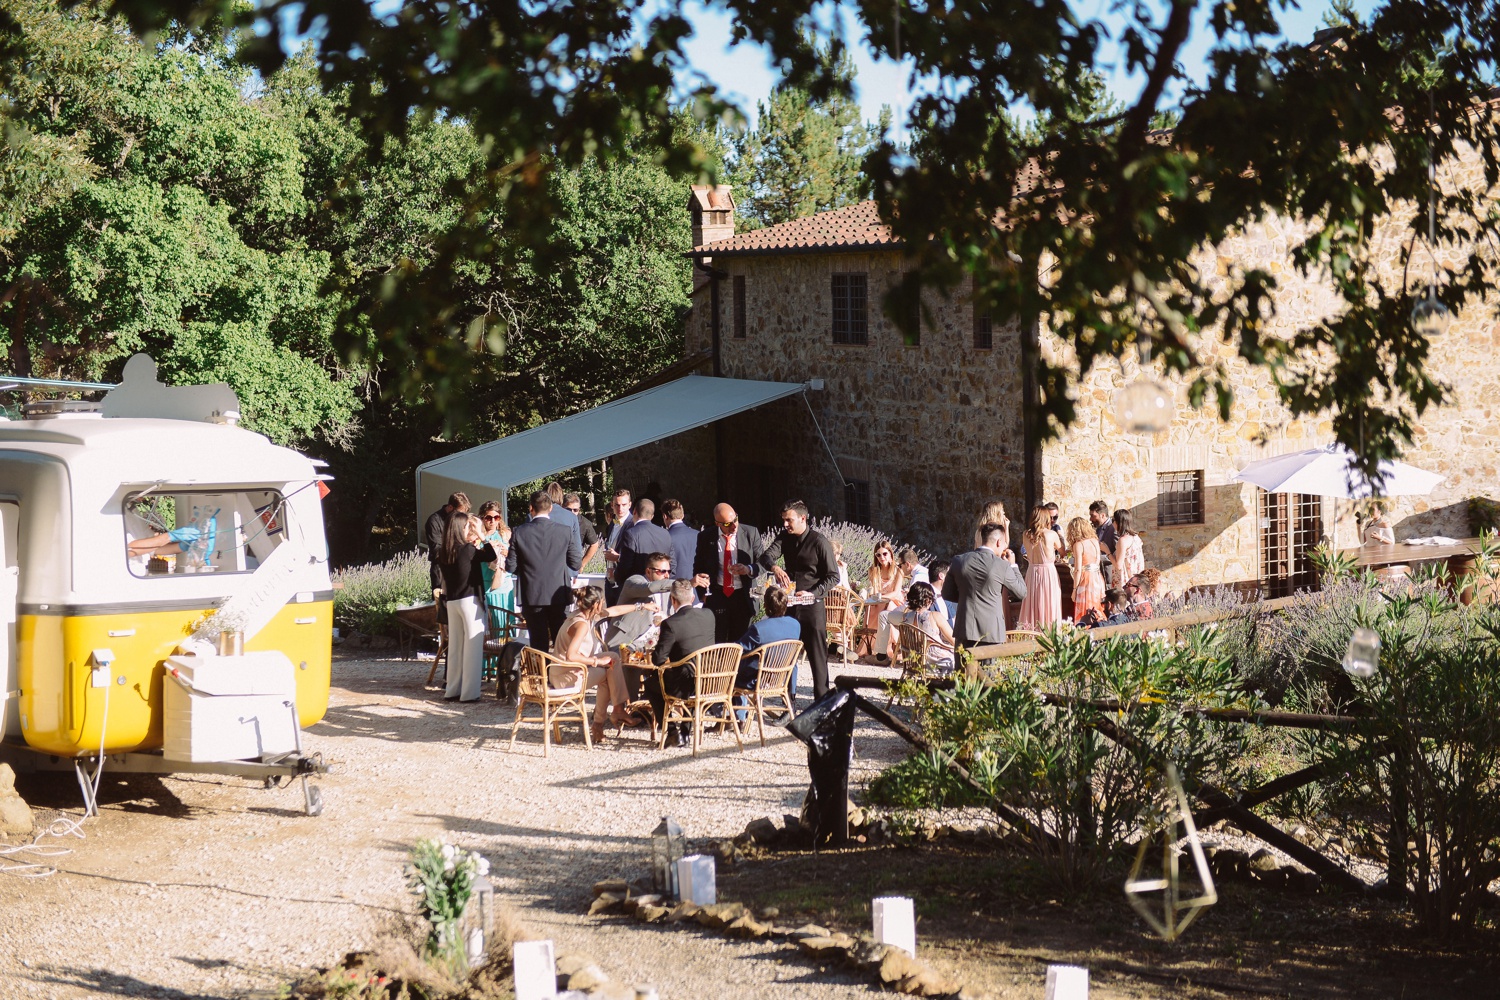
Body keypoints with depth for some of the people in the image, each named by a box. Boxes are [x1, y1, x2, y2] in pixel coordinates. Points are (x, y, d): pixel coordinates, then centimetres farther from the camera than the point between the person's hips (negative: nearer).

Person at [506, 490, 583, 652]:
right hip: (559, 595, 1)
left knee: (539, 643, 6)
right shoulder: (566, 531, -6)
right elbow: (576, 564, -1)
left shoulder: (519, 532, -8)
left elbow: (510, 567, -5)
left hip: (531, 596, -1)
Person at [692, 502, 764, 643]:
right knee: (717, 644, 0)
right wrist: (703, 593, 1)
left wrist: (749, 569, -18)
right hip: (716, 598, 0)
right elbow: (698, 567, 10)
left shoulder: (751, 533, -2)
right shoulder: (705, 537, -1)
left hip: (743, 596, 0)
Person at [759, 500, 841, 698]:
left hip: (812, 606, -5)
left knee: (817, 656, -1)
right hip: (788, 605, 5)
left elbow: (833, 577, -7)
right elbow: (766, 556, -7)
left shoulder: (819, 541, -9)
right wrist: (774, 567, -29)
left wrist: (813, 593, -20)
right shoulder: (784, 537, 7)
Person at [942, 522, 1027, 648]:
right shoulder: (1002, 565, -9)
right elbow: (1022, 593, 4)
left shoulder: (959, 561, 2)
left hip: (965, 631, 3)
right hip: (991, 632, -3)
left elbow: (947, 594, 11)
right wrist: (1012, 565, 12)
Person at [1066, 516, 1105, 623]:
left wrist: (1074, 589, -8)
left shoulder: (1078, 545, -11)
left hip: (1085, 579, -6)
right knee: (1097, 613, 11)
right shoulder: (1095, 541, 6)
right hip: (1098, 578, 6)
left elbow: (1078, 569, -14)